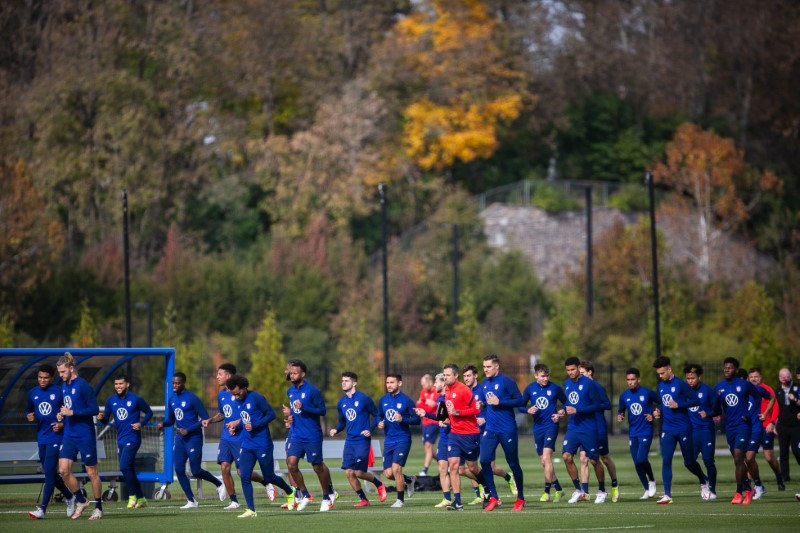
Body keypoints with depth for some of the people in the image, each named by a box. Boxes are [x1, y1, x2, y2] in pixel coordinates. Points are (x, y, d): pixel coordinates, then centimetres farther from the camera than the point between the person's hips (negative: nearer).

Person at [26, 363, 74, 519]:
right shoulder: (32, 393, 8)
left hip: (56, 437, -6)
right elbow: (28, 410, 21)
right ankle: (69, 497, 34)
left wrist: (63, 424, -16)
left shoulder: (59, 392, -7)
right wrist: (30, 417, -1)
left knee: (49, 472, -12)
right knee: (49, 473, 12)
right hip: (41, 438, 6)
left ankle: (42, 508, -15)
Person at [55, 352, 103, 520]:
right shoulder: (64, 386, 10)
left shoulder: (83, 385, -13)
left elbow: (94, 409, -17)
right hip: (69, 435, 7)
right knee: (63, 470, -4)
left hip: (85, 435, -7)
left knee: (92, 473, 1)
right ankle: (81, 501, 13)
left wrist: (72, 413, -21)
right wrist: (62, 415, 3)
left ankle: (98, 508, 13)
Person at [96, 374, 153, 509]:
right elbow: (106, 419, 12)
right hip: (120, 440, 6)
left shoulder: (136, 400, -6)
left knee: (124, 466, -20)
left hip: (133, 438, -6)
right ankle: (141, 499, 18)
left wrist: (141, 423, -12)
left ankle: (132, 496, -8)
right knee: (130, 470, 8)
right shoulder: (111, 401, 7)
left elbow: (149, 412, 5)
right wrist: (102, 417, -11)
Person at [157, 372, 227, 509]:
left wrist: (188, 430, -17)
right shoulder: (172, 399, 9)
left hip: (193, 438, -7)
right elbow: (171, 419, 19)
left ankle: (219, 484, 20)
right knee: (179, 470, -2)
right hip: (180, 438, 7)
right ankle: (191, 501, 6)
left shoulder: (192, 398, -13)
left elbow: (205, 418, -13)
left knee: (196, 471, -6)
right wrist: (163, 424, -4)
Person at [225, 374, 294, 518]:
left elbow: (271, 414, -13)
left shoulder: (256, 398, -13)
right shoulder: (238, 402, 9)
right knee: (244, 476, -9)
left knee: (269, 477, 5)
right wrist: (236, 426, 2)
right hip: (246, 445, 6)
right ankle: (251, 510, -8)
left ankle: (290, 492, 34)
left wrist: (254, 425, -21)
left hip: (262, 444, -6)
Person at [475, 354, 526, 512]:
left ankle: (520, 498, 20)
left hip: (507, 430, -6)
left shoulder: (506, 381, -10)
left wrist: (499, 402, -19)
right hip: (490, 430, 6)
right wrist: (482, 405, 2)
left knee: (513, 464, 4)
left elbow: (520, 401, -13)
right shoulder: (485, 384, 10)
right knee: (484, 460, -9)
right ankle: (493, 497, -1)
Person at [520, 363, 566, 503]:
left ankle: (547, 492, -15)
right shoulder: (530, 389, 4)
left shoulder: (555, 388, -3)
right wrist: (528, 410, -11)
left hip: (551, 425, -4)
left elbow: (565, 403, 9)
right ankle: (558, 489, 21)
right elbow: (521, 406, 10)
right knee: (544, 462, 8)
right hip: (538, 427, 4)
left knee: (546, 458, -17)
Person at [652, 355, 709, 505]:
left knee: (689, 462, 5)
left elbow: (695, 400, -12)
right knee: (666, 461, -8)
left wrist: (678, 405, -21)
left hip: (684, 429, -5)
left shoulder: (680, 384, -10)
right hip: (668, 429, 5)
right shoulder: (661, 386, 9)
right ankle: (667, 495, -8)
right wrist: (658, 411, 4)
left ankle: (704, 481, 34)